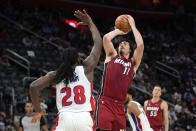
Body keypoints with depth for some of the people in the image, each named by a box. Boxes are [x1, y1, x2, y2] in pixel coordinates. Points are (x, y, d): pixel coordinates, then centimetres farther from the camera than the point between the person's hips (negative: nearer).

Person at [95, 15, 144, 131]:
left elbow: (140, 44, 2)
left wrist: (132, 25, 11)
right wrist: (119, 31, 18)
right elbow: (106, 38, 0)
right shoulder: (112, 56, 16)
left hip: (119, 106, 3)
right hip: (105, 103, -3)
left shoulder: (133, 63, 17)